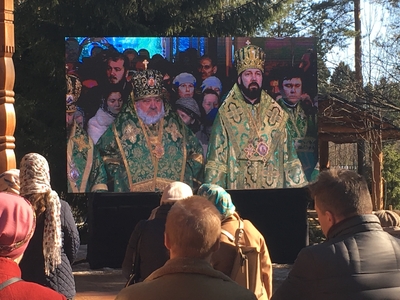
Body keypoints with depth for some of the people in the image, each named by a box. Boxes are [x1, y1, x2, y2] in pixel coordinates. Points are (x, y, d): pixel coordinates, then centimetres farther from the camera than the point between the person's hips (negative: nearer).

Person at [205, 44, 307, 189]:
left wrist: (300, 187, 0)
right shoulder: (226, 113, -1)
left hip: (274, 186, 2)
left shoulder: (276, 113, 7)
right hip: (237, 186, -2)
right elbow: (216, 161, -4)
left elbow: (290, 159, 7)